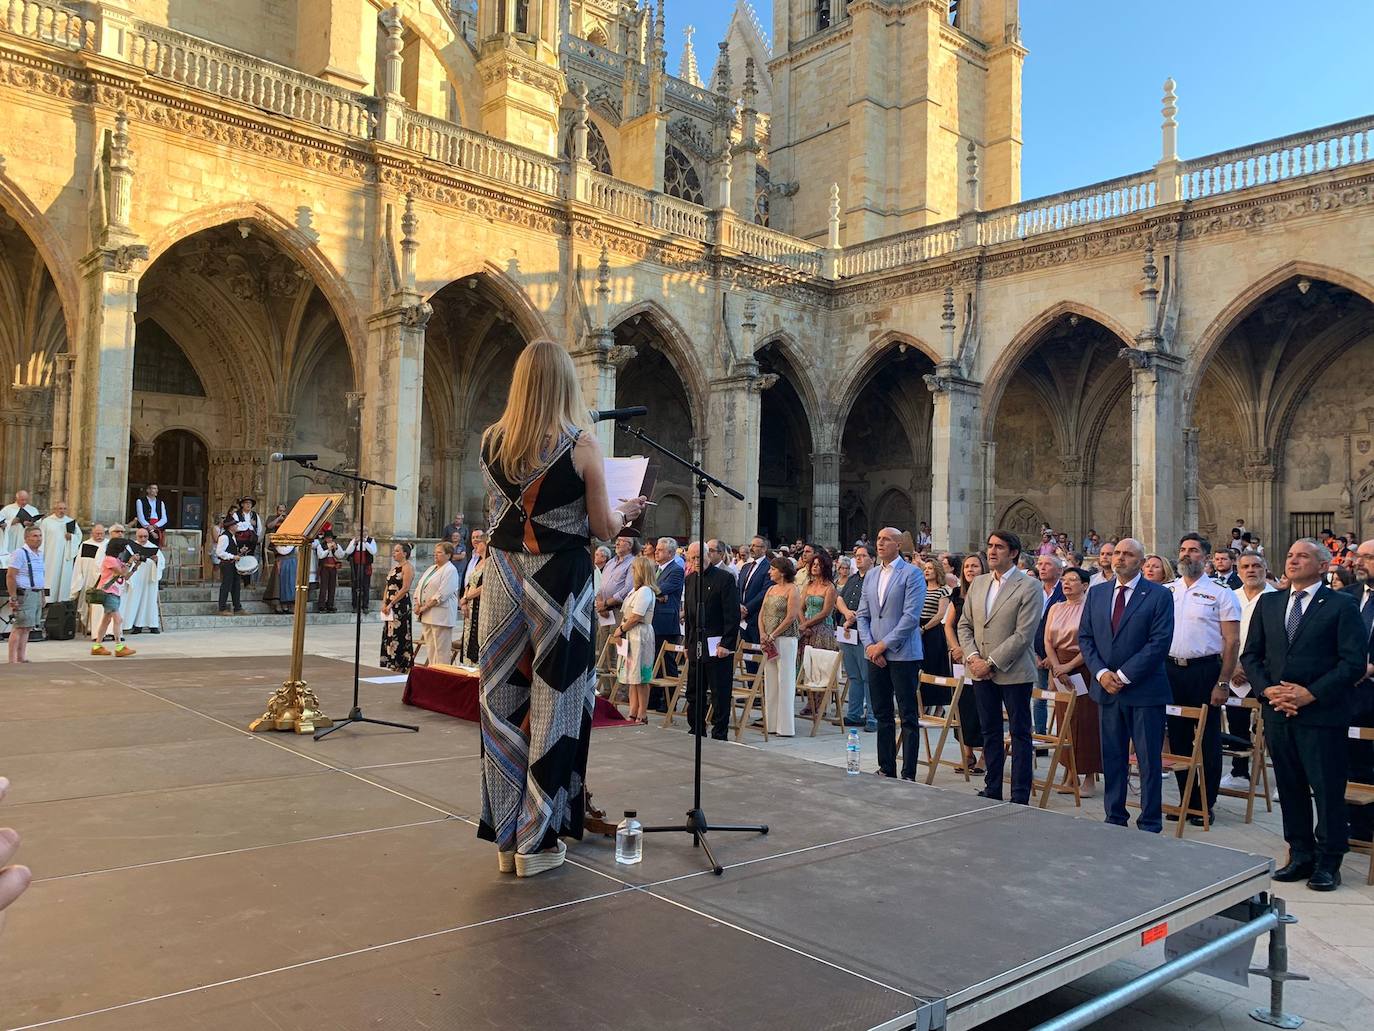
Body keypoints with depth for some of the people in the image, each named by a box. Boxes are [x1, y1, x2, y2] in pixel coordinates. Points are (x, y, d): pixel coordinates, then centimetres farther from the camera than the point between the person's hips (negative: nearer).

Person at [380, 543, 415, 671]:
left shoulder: (408, 567, -9)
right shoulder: (394, 567, 17)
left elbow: (405, 589, -17)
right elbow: (388, 586, 16)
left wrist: (390, 604, -16)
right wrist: (384, 603, 2)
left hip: (401, 605, -9)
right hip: (390, 606, 9)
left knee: (399, 635, -6)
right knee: (388, 635, 9)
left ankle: (403, 667, -1)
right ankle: (391, 666, 16)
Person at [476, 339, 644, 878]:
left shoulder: (492, 441, 3)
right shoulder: (582, 444, -10)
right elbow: (603, 528, -6)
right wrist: (625, 509, 16)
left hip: (503, 576, 4)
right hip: (558, 580, -4)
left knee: (503, 699, 10)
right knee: (552, 702, 6)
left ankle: (506, 835, 20)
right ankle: (537, 839, 13)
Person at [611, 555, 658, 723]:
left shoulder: (645, 591, -15)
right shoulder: (635, 590, 16)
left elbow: (636, 617, -18)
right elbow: (625, 614, 15)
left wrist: (620, 630, -8)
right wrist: (619, 631, 3)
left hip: (640, 635, -10)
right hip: (630, 636, 10)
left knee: (640, 677, -4)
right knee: (632, 677, 11)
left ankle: (642, 715, 2)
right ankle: (633, 713, 15)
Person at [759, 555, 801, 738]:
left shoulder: (792, 590, -7)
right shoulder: (771, 589, 15)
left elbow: (791, 617, -14)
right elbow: (762, 614, 13)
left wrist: (772, 636, -13)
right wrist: (762, 634, -3)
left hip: (785, 639, -7)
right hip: (768, 641, 7)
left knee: (784, 681, -5)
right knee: (770, 680, 8)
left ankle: (785, 726, 0)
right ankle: (772, 723, 15)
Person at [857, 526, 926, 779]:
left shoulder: (912, 574, -6)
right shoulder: (871, 576, 14)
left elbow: (911, 616, -13)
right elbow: (863, 614, 14)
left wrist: (884, 644, -14)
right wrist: (868, 645, -2)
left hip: (902, 654, -6)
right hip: (875, 654, 6)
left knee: (909, 718, -1)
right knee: (882, 715, 11)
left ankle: (908, 775, 3)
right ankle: (886, 769, 20)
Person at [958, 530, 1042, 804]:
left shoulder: (1029, 587, -9)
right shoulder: (978, 584, 11)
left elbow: (1023, 634, -15)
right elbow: (964, 624, 13)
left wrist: (991, 663, -16)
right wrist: (973, 656, -4)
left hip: (1013, 672, -6)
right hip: (981, 672, 6)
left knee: (1020, 734, 3)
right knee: (990, 732, 14)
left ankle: (1020, 798, 9)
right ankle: (992, 791, 24)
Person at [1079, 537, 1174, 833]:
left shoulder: (1159, 596, -5)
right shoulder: (1096, 593, 9)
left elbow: (1160, 643, -12)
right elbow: (1085, 637, 8)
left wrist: (1124, 675, -14)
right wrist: (1101, 673, -7)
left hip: (1144, 689, -4)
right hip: (1107, 688, 4)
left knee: (1149, 760, 4)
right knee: (1112, 758, 11)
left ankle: (1150, 825, 13)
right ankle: (1114, 819, 21)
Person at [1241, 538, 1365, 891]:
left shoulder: (1341, 605, -4)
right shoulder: (1268, 603, 11)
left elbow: (1355, 662, -10)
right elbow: (1250, 654, 12)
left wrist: (1310, 694, -15)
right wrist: (1267, 690, -4)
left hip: (1322, 714, -5)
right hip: (1278, 713, 5)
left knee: (1327, 790, 2)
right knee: (1290, 788, 12)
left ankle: (1328, 863, 14)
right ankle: (1300, 856, 23)